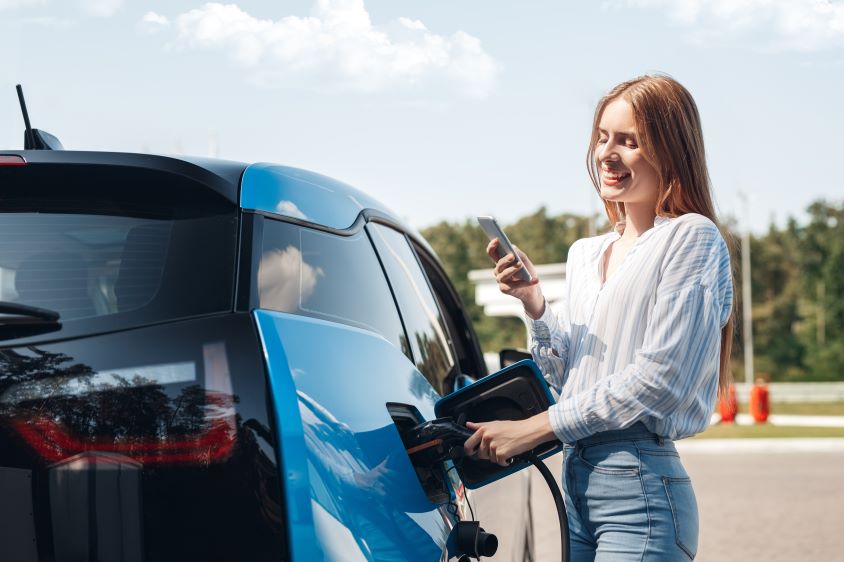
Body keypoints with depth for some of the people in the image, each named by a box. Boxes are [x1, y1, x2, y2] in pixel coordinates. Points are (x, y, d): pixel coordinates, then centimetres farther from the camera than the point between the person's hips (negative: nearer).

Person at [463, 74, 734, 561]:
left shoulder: (692, 238, -6)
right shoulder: (585, 254, 16)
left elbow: (658, 380, -14)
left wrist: (535, 429, -13)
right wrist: (534, 306, -1)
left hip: (641, 487, -7)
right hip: (575, 478, 7)